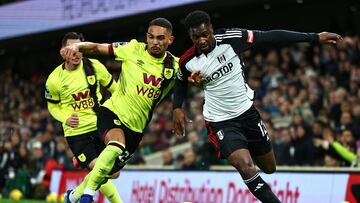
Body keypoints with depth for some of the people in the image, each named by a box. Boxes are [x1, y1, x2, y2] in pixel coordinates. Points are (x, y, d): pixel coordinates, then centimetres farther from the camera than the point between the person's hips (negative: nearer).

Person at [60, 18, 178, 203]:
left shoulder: (174, 66, -1)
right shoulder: (134, 49, -9)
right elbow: (96, 48, -5)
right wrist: (76, 46, -24)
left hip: (136, 127, 4)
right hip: (113, 111, -4)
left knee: (109, 171, 12)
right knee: (116, 145, -36)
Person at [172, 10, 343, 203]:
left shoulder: (230, 38, -17)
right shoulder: (187, 62, -12)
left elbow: (270, 37, -15)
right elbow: (181, 82, 12)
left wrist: (314, 38, -16)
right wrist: (177, 108, -3)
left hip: (247, 111, 2)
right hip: (220, 121, -2)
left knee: (269, 168, 17)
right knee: (245, 166, -27)